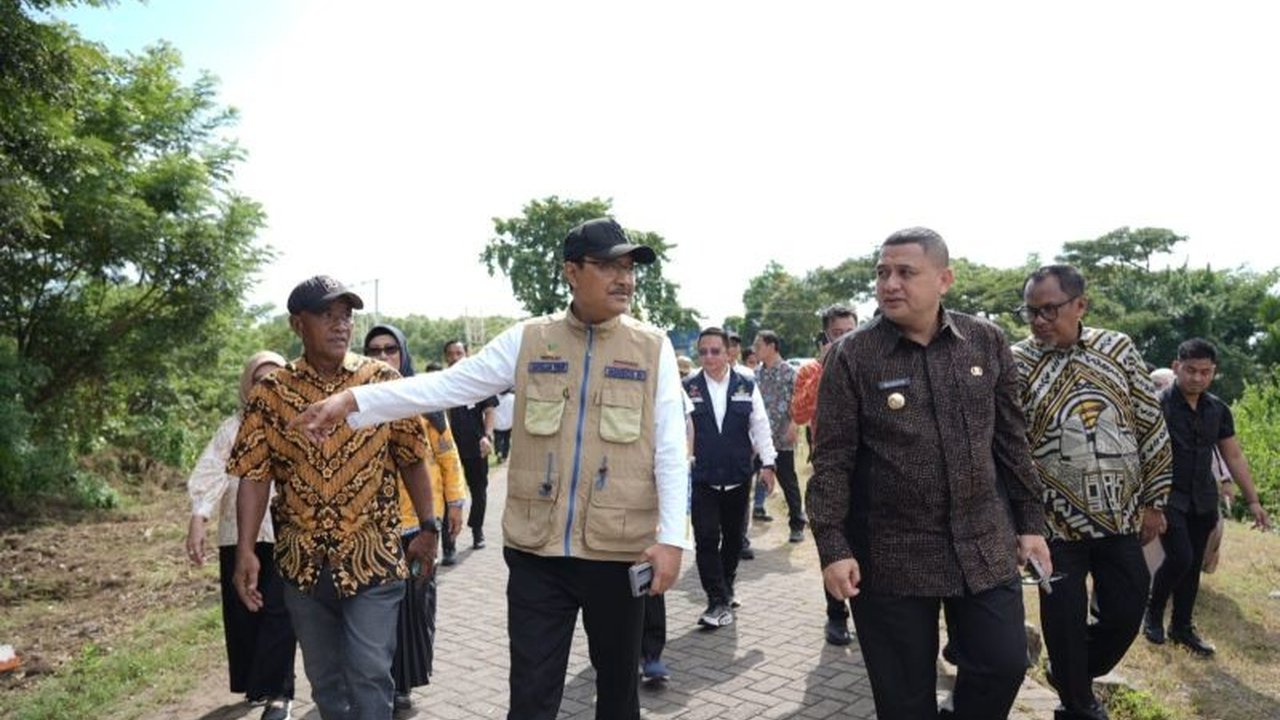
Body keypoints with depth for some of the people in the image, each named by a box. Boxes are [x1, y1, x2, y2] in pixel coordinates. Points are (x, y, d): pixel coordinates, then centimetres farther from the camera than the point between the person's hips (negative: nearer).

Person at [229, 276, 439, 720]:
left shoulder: (384, 381, -5)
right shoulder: (270, 393, -2)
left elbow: (412, 460, 0)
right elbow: (254, 475, -4)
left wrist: (428, 527, -2)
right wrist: (245, 550, -12)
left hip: (373, 557, -2)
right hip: (303, 563, 2)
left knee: (369, 675, -2)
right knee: (325, 679, 18)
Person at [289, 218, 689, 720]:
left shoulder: (653, 348, -1)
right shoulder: (527, 341, 2)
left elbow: (671, 453, -4)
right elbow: (447, 385, 1)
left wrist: (670, 538, -11)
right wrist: (351, 401, -6)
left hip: (619, 551, 0)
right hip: (536, 550, 1)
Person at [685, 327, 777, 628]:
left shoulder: (747, 386, 2)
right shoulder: (689, 388, -1)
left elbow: (761, 426, 5)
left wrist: (767, 463, 1)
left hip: (738, 476, 2)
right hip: (702, 477, -2)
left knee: (734, 536, 13)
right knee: (706, 538, -6)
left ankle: (726, 589, 33)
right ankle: (719, 601, 2)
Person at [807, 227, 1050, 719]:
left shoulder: (986, 342, 2)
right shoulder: (851, 357, -8)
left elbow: (1011, 440, 9)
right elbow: (833, 460, -9)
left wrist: (1030, 521, 9)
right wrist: (833, 547, -14)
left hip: (984, 547, 3)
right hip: (891, 557, -2)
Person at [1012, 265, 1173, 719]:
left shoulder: (1118, 349, 1)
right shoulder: (1016, 364, -7)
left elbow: (1152, 428, 6)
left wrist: (1154, 500, 4)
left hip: (1121, 518, 3)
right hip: (1057, 523, -3)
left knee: (1126, 613, 11)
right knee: (1065, 622, 6)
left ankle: (1073, 676, 39)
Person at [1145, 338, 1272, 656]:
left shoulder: (1218, 410, 5)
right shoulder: (1159, 406, -14)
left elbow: (1234, 456, 13)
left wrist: (1253, 500, 12)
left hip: (1202, 501, 6)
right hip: (1169, 498, -6)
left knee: (1193, 566, 11)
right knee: (1180, 557, -14)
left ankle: (1181, 627, 26)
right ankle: (1153, 614, 10)